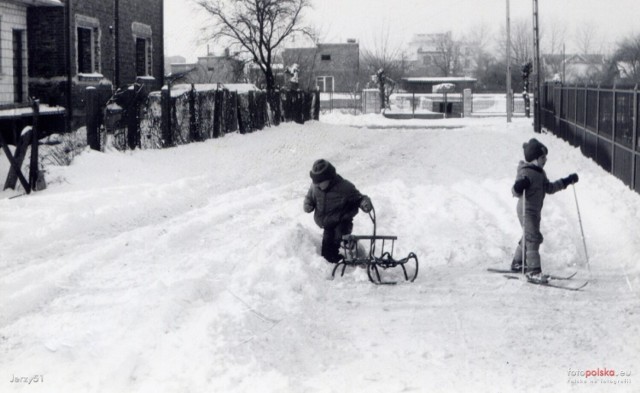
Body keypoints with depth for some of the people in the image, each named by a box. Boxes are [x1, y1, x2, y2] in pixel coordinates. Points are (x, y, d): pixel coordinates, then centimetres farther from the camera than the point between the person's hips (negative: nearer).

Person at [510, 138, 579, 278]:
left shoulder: (540, 173, 12)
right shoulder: (526, 173, -19)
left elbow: (549, 188, 23)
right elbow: (515, 190, -26)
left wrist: (567, 181, 23)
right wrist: (519, 187, -49)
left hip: (535, 211, 10)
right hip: (527, 210, -10)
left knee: (529, 237, 20)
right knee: (533, 237, -15)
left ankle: (517, 263, 34)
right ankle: (533, 269, -16)